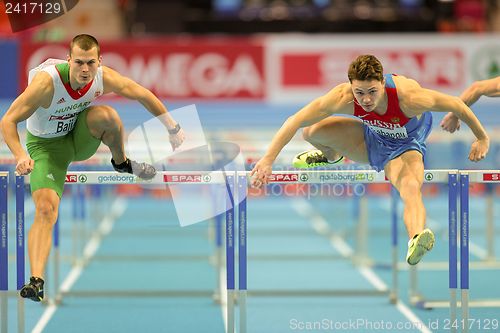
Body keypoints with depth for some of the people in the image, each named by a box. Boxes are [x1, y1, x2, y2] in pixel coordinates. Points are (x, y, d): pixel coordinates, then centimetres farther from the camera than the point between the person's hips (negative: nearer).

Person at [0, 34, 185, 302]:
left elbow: (143, 94, -2)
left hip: (81, 136, 3)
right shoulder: (47, 81, -33)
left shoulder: (104, 78, -20)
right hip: (46, 145, -3)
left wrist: (173, 129, 2)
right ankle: (36, 279, -25)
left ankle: (121, 162, 2)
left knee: (106, 114, -29)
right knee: (45, 210, -23)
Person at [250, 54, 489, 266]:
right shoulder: (343, 98, -32)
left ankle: (415, 241, -60)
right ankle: (331, 156, 27)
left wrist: (482, 138, -9)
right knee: (311, 132, -10)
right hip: (371, 137, 4)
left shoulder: (407, 96, -38)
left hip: (405, 148, -4)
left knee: (411, 188, -35)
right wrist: (268, 159, -36)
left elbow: (457, 105, -23)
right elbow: (295, 121, -28)